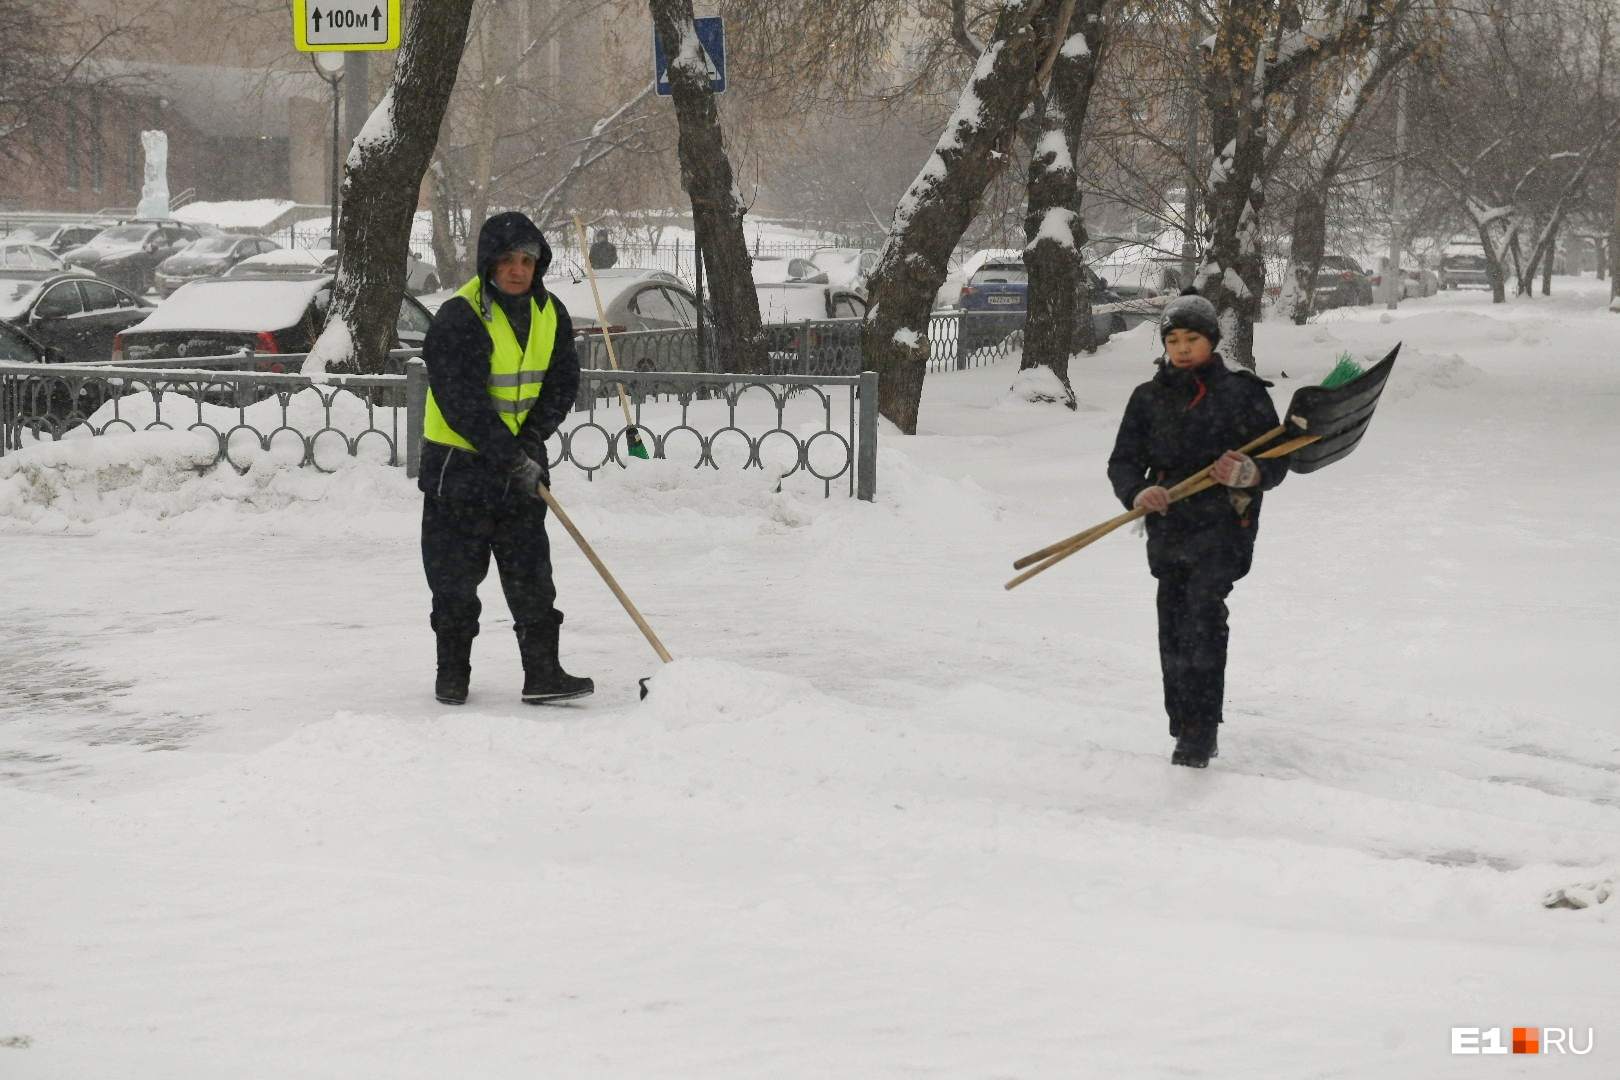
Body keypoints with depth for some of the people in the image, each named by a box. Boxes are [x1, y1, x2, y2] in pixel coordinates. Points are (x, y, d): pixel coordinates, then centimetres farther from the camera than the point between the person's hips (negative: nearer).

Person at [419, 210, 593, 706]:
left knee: (531, 573, 2)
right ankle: (452, 671, 18)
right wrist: (509, 457, -23)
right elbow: (462, 401, -22)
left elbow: (562, 383, 4)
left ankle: (542, 671, 3)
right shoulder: (458, 318, -18)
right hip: (458, 465, -4)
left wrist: (532, 439, -12)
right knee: (456, 576, 4)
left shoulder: (551, 315, 2)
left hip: (522, 464, 5)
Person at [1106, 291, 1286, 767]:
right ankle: (1185, 730, 16)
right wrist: (1139, 493, -14)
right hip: (1169, 529, 4)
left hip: (1224, 527, -4)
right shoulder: (1149, 398, 11)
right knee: (1173, 632, 4)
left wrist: (1245, 473, -21)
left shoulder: (1243, 393, 2)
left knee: (1201, 618, -21)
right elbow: (1123, 463, 9)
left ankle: (1201, 733, -20)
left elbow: (1276, 464, 2)